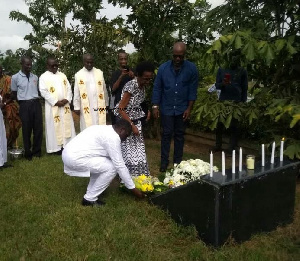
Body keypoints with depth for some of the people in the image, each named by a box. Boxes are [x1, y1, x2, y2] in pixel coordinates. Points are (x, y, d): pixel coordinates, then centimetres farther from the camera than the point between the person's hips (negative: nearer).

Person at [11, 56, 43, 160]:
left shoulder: (35, 77, 10)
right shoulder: (15, 77, -1)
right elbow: (14, 94, 6)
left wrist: (36, 100, 9)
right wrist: (23, 103, 5)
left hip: (36, 104, 3)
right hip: (25, 105, -3)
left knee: (38, 128, 6)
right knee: (26, 129, 5)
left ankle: (37, 150, 20)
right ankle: (28, 152, 18)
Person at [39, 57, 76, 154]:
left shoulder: (62, 75, 14)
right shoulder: (44, 77, 0)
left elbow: (69, 88, 10)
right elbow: (44, 92, -9)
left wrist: (67, 99, -7)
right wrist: (55, 102, -15)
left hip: (65, 105, 4)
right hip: (52, 106, -4)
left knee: (67, 125, 5)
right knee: (54, 126, -2)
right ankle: (56, 147, 4)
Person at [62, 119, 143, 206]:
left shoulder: (105, 129, 18)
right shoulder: (113, 137, -11)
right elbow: (120, 166, -10)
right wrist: (133, 188, -1)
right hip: (75, 158, -10)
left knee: (101, 164, 21)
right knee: (111, 168, -6)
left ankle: (91, 194, 22)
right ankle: (89, 199, 5)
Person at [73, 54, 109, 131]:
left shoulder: (99, 72, 7)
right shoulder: (79, 74, 2)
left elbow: (104, 89, 10)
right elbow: (76, 93, 2)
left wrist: (106, 104, 11)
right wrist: (76, 107, -1)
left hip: (99, 106, 2)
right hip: (86, 107, -1)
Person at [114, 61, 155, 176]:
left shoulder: (142, 86, 0)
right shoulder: (131, 86, -23)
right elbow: (120, 109, -22)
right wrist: (132, 126, -21)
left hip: (136, 122, 8)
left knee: (138, 152, 11)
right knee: (129, 153, -3)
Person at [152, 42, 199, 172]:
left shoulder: (191, 68, -7)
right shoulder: (163, 68, -6)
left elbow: (192, 90, -4)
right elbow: (157, 88, 0)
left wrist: (189, 108, -6)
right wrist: (155, 106, -4)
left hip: (182, 109, 0)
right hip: (167, 108, 0)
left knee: (179, 135, 9)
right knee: (166, 135, 3)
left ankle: (178, 162, 20)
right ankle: (164, 162, 11)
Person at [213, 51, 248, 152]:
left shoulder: (242, 71, 4)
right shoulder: (221, 69, 7)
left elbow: (244, 88, 5)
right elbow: (217, 85, 5)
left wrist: (243, 102, 0)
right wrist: (222, 84, -18)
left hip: (236, 102, -2)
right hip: (223, 101, 2)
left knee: (233, 126, 1)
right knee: (219, 124, 5)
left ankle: (232, 149, 6)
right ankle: (218, 146, 17)